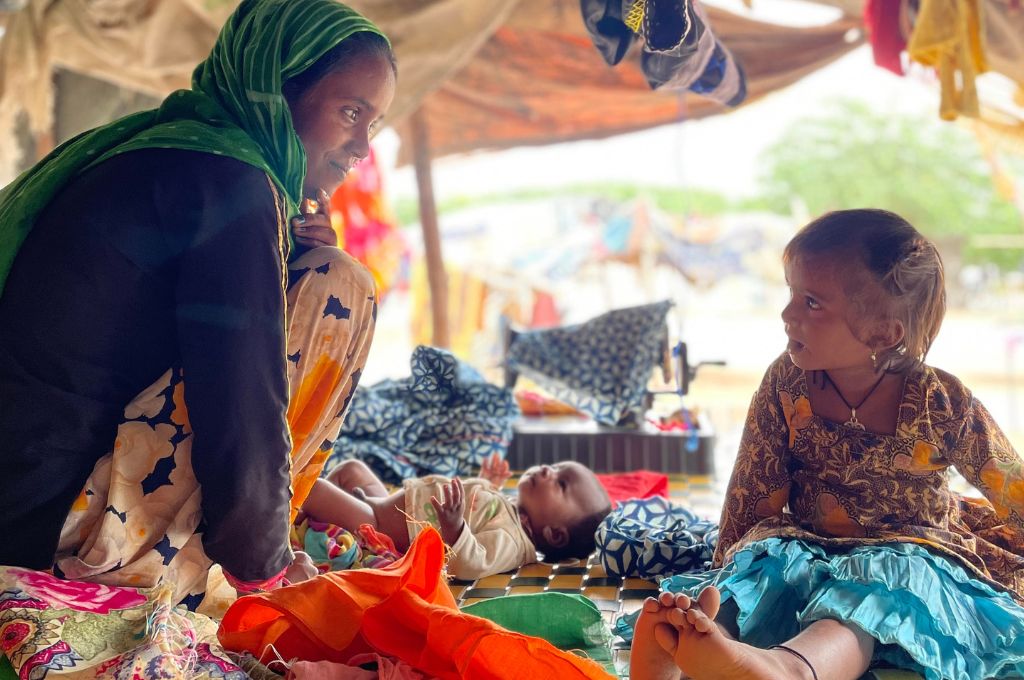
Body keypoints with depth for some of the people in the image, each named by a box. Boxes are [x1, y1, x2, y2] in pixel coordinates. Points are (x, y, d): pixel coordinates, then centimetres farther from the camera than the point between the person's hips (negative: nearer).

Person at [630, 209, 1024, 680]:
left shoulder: (944, 405, -10)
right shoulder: (786, 383, -3)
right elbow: (753, 496, 1)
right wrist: (724, 583, -5)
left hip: (912, 552, -3)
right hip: (807, 546, 4)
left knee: (887, 580, -37)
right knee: (768, 557, -29)